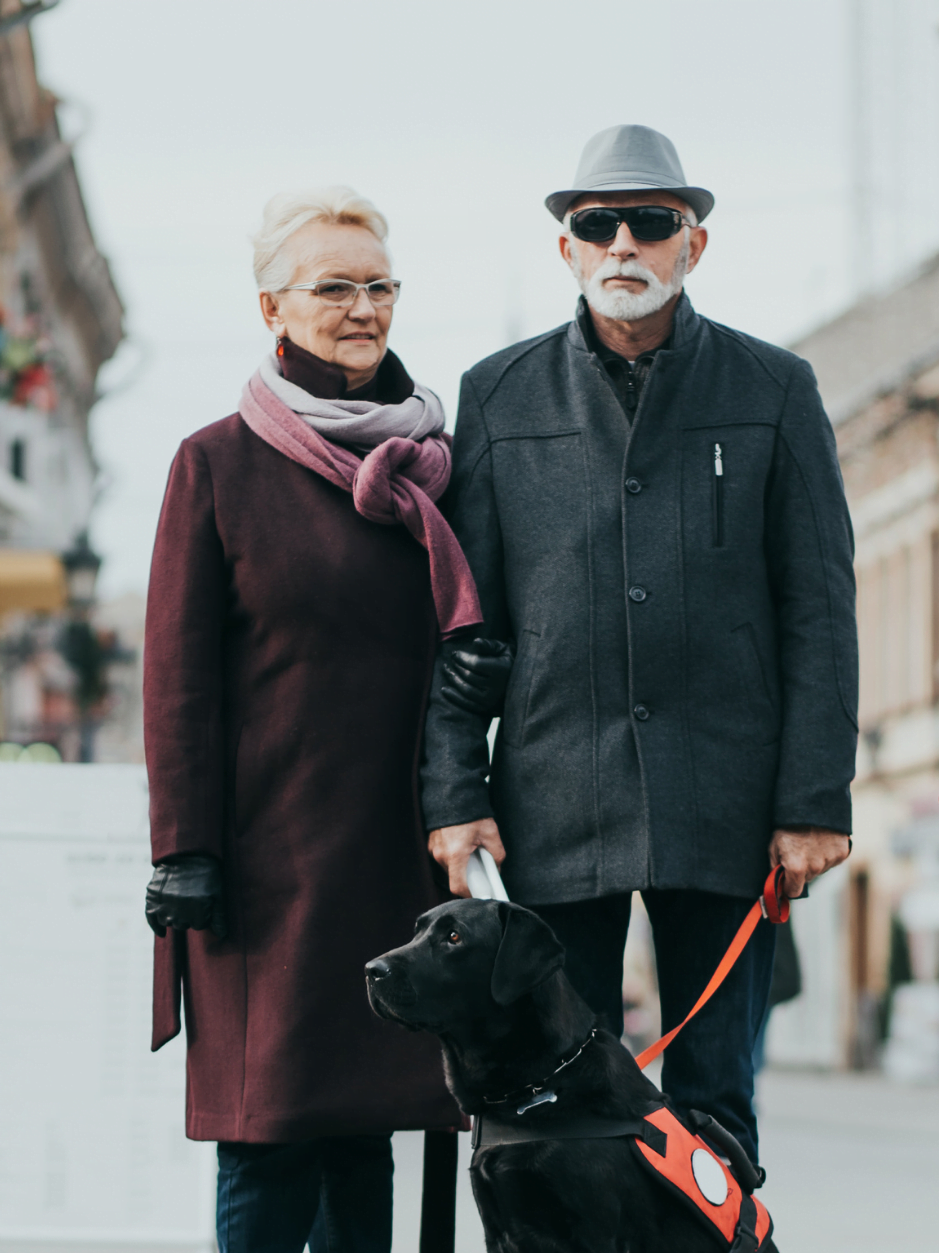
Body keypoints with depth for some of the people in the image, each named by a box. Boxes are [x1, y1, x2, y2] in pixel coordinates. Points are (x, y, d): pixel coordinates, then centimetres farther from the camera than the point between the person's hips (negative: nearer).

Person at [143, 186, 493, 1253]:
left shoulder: (430, 464, 12)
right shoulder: (218, 464, 0)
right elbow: (179, 676, -3)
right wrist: (184, 852, -9)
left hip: (396, 846, 4)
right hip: (272, 844, -4)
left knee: (365, 1131, 5)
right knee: (271, 1141, -6)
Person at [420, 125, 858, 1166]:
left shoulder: (773, 391, 7)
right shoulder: (497, 397, 9)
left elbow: (819, 610, 4)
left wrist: (816, 800, -4)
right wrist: (454, 795, -1)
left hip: (725, 802, 0)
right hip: (556, 804, 1)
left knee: (713, 1108, 4)